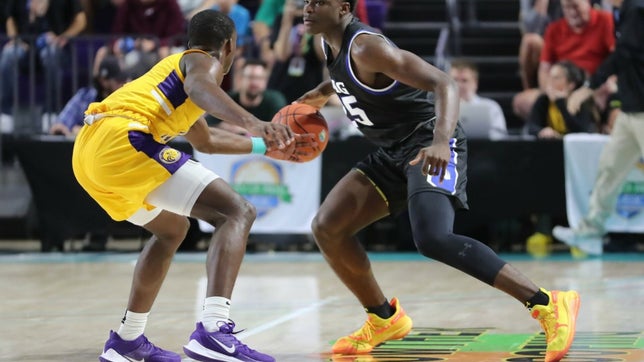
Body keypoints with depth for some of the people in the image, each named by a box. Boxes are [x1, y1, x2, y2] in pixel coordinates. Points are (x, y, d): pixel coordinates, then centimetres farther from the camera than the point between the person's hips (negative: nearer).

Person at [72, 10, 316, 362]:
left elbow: (205, 140, 50)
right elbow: (199, 86, -20)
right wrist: (251, 121, -36)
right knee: (237, 212, -11)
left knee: (172, 230, 32)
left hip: (88, 150, 10)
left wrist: (265, 146, 53)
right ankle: (213, 332, -31)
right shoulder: (204, 60, 8)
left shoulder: (176, 64, 36)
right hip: (124, 140, -10)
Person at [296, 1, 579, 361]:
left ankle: (549, 304, -31)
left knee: (433, 239, -30)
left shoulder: (366, 47, -21)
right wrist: (320, 93, 21)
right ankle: (385, 318, 22)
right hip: (393, 153, 10)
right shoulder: (333, 44, 7)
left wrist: (441, 141, -44)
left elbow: (444, 83, -29)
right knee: (327, 227, 5)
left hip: (428, 145, -10)